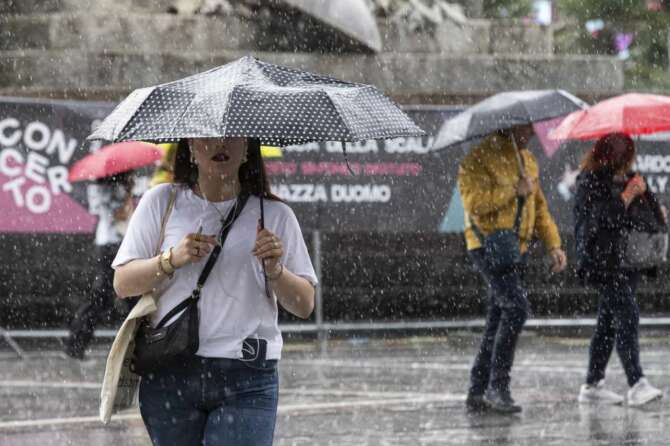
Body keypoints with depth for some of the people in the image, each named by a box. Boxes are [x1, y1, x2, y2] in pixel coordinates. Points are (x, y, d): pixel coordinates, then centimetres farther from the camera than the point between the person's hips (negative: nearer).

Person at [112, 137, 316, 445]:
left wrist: (274, 270, -11)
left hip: (247, 382, -1)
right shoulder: (161, 202, 10)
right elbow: (122, 284, 5)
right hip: (169, 376, 1)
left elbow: (305, 306, 9)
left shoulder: (275, 215, 10)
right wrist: (172, 260, -11)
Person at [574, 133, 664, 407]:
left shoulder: (621, 178, 16)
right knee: (627, 317, -18)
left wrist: (655, 212, 14)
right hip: (603, 262, -9)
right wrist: (628, 195, -18)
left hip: (624, 259, 9)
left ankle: (592, 386, 17)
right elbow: (602, 217, -22)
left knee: (609, 322, 11)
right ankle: (636, 384, -24)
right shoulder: (590, 182, -11)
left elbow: (632, 219, 30)